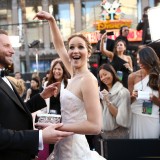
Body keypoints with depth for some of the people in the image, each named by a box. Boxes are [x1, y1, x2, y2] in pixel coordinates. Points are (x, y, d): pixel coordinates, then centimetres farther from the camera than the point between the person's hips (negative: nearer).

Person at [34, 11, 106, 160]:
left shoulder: (88, 79, -17)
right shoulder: (74, 75, 5)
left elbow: (95, 126, -23)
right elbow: (59, 46, 20)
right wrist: (51, 20, 11)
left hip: (74, 148, -8)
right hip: (64, 145, 8)